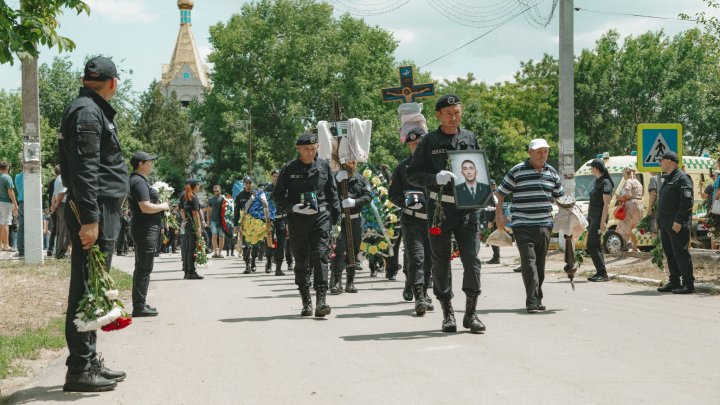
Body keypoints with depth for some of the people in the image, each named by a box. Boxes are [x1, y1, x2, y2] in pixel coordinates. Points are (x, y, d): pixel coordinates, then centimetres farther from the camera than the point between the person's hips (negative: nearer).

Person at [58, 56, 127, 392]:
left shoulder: (94, 111, 21)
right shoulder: (87, 112, -11)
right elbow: (83, 169, -20)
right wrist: (89, 218, -25)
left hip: (104, 211, 11)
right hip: (95, 213, -11)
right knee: (87, 290, -9)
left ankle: (89, 361, 21)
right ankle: (79, 370, -6)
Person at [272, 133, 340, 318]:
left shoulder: (324, 166, 6)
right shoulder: (289, 169, 1)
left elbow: (332, 192, 14)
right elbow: (277, 195, 5)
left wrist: (336, 215, 9)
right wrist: (293, 207, -11)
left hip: (321, 217, 0)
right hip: (298, 219, 0)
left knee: (320, 255, -12)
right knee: (302, 260, 6)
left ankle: (321, 300, -15)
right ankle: (306, 302, 16)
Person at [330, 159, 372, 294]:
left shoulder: (361, 179, 9)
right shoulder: (335, 177, 3)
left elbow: (368, 196, -2)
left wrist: (355, 202, -19)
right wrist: (337, 180, -18)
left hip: (355, 219, 3)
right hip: (339, 218, -3)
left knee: (354, 250, 8)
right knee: (339, 249, -14)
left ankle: (350, 282, 17)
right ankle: (336, 281, -14)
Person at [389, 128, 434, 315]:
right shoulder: (403, 167, 5)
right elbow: (393, 194, 8)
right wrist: (406, 201, -12)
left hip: (433, 219, 2)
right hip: (412, 219, -2)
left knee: (429, 258, 12)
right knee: (416, 257, -13)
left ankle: (424, 294, 29)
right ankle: (419, 298, -17)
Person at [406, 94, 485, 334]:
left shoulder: (470, 138, 11)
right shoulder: (429, 142, 3)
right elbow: (412, 174, 0)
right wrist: (436, 178, -16)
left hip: (467, 206, 1)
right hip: (440, 208, -1)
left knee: (472, 258, -8)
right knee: (441, 261, 5)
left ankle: (471, 312, 1)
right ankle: (447, 313, 15)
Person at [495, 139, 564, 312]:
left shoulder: (552, 173, 13)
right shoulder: (517, 171, -2)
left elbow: (559, 196, 25)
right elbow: (500, 193, 2)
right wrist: (499, 214, -7)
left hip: (545, 225, 5)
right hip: (523, 225, -5)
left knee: (540, 263, 10)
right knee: (529, 262, -13)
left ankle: (537, 299, 21)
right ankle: (532, 302, -16)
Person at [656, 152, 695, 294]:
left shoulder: (682, 178, -10)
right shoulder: (667, 179, 20)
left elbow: (687, 202, -18)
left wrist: (679, 221, -23)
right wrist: (659, 221, 19)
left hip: (677, 225, -10)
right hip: (665, 226, 10)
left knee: (681, 253, -8)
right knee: (670, 254, 12)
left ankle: (688, 284, -5)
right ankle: (674, 282, 19)